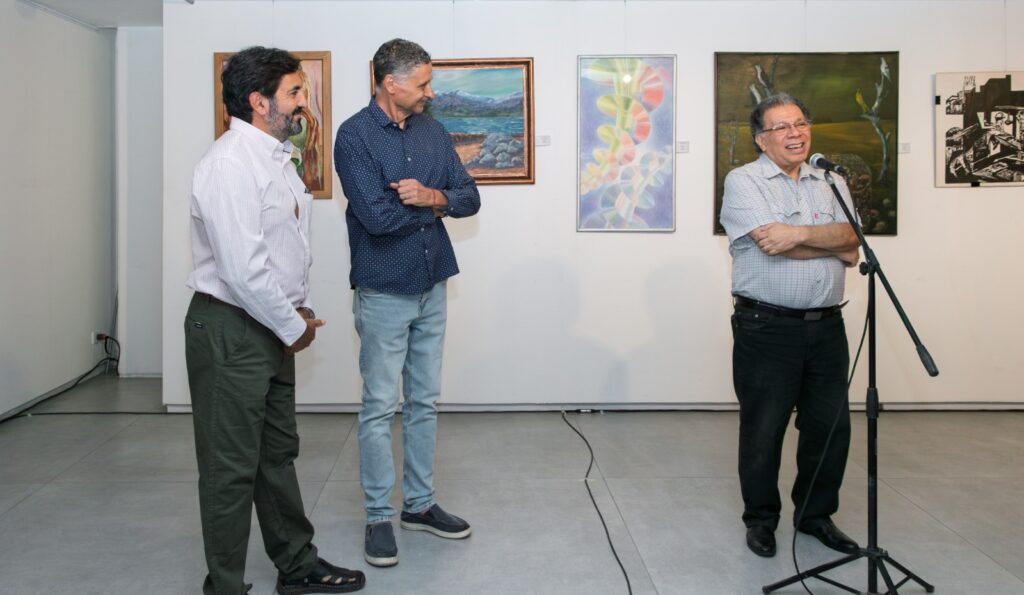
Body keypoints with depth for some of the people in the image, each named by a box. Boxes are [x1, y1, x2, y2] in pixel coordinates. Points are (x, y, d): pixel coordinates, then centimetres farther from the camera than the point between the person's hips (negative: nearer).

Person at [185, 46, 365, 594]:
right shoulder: (231, 164, -20)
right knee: (232, 469, 2)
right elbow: (243, 270, -25)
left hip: (272, 329, 10)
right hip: (230, 331, -10)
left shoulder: (275, 157, 11)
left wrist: (300, 308, 10)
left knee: (278, 454, 19)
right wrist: (294, 327, -14)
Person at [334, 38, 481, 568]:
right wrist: (437, 205, -8)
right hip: (384, 292, -6)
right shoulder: (355, 135, -11)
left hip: (433, 287, 6)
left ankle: (420, 504, 26)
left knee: (425, 402, 13)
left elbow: (470, 197, 4)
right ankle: (378, 517, 15)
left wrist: (430, 195, -16)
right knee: (380, 407, 3)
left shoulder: (432, 132, 7)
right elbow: (376, 215, -22)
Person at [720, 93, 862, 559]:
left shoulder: (831, 183, 13)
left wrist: (799, 233, -18)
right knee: (763, 429, 4)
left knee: (831, 425, 10)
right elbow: (787, 246, -16)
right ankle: (761, 519, 22)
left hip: (826, 326, 5)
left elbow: (851, 239, -4)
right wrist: (835, 246, -6)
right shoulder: (743, 181, -3)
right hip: (766, 328, -5)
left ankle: (816, 514, 29)